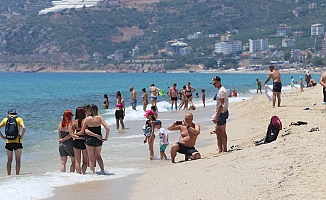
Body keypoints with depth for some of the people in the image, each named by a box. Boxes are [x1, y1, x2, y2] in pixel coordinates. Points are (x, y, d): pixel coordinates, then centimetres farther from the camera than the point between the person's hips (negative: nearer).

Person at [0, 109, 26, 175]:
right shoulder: (19, 119, 2)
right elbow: (24, 128, -15)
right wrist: (21, 136, -5)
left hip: (8, 142, 2)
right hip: (17, 142, -2)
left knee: (9, 160, 12)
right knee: (18, 160, 6)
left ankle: (9, 175, 12)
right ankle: (17, 175, 3)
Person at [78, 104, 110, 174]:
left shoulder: (86, 119, -7)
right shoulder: (99, 118, -6)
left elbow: (82, 132, -4)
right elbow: (107, 129, -13)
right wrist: (106, 138, -1)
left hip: (89, 139, -1)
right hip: (98, 140, 1)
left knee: (91, 158, 8)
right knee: (98, 156, 22)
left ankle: (92, 172, 7)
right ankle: (102, 170, 20)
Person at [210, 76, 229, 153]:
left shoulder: (222, 91, -17)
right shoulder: (220, 90, 15)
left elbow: (221, 105, -23)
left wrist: (216, 116, -23)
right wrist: (217, 114, 21)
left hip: (222, 113, -11)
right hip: (221, 113, 11)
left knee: (223, 132, -4)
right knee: (217, 131, 14)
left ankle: (224, 150, 2)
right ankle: (220, 149, 18)